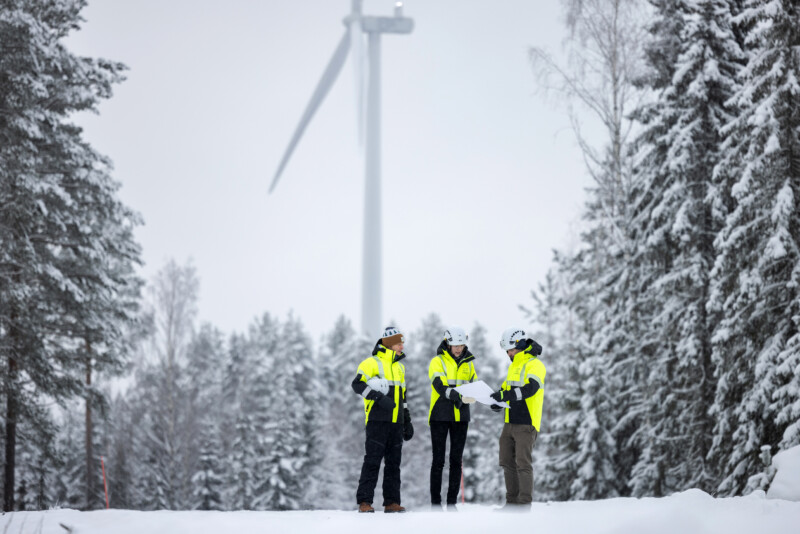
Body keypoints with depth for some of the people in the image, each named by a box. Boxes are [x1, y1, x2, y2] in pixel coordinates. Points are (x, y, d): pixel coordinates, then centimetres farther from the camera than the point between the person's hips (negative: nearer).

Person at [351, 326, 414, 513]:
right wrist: (378, 397, -24)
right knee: (373, 460, -8)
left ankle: (392, 502, 9)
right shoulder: (372, 363, -2)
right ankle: (364, 501, -7)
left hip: (396, 422, 7)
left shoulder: (400, 367, 21)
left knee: (393, 462, 6)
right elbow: (357, 384, -13)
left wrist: (407, 421, 24)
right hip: (377, 420, -7)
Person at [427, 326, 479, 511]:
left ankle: (452, 502, 10)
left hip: (461, 417, 4)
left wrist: (471, 396, -12)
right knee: (438, 460, 0)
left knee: (456, 460, 5)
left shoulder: (468, 364, 13)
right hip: (440, 416, -4)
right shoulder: (438, 362, -2)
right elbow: (439, 384, -17)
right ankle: (435, 502, 4)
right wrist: (454, 395, -34)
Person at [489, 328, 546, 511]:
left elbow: (530, 389, -25)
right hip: (510, 423, 9)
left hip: (526, 424, -9)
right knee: (507, 462, 9)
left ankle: (525, 502, -3)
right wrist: (498, 399, 5)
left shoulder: (535, 365, -10)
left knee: (523, 463, -7)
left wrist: (505, 396, -31)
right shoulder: (514, 365, 19)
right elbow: (508, 386, 28)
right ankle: (512, 501, 15)